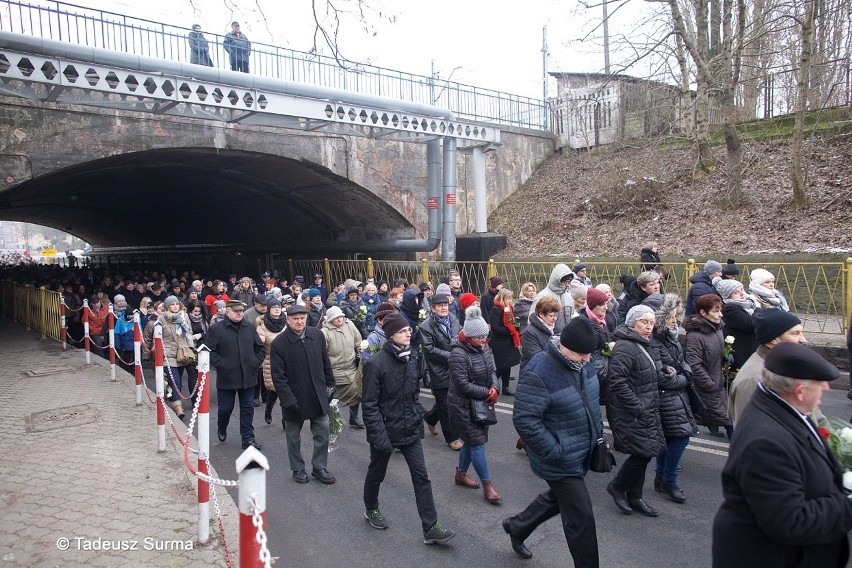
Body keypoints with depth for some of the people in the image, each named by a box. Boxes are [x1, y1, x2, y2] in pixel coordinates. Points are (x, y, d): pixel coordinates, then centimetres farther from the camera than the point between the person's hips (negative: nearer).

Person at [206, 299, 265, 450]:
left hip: (248, 376, 3)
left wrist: (256, 363, 2)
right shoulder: (215, 329, -5)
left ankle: (248, 438, 17)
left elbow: (260, 348, 12)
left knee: (248, 408, 8)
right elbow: (211, 351, -8)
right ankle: (221, 430, 39)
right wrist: (221, 366, -14)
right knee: (226, 408, 11)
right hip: (227, 377, -3)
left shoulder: (250, 328, 6)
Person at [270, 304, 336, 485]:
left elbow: (326, 362, 7)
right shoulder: (278, 343, -14)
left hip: (318, 395, 3)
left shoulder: (317, 335, -4)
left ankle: (319, 467, 25)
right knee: (294, 436, 14)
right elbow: (278, 376, -13)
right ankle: (297, 469, 32)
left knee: (322, 433, 8)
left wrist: (330, 385, 6)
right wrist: (289, 400, -17)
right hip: (294, 398, -3)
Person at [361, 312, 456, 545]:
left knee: (421, 476, 3)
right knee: (377, 473, 18)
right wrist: (379, 435, -20)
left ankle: (430, 528, 12)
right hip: (385, 430, -5)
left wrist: (419, 420, 9)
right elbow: (370, 404, -18)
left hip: (410, 429, 5)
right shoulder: (376, 363, -20)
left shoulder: (412, 357, -2)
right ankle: (371, 509, 44)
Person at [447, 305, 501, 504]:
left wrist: (494, 388, -11)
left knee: (472, 441, 17)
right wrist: (487, 393, -19)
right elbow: (463, 385, -24)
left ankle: (461, 474, 36)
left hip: (480, 403, 8)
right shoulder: (458, 354, -24)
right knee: (477, 442, -3)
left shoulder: (483, 347, 1)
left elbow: (492, 371, 8)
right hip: (463, 405, -8)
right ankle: (487, 485, 8)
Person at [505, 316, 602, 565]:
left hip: (581, 455, 9)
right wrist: (556, 453, -24)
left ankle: (517, 526, 49)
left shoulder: (582, 363, -1)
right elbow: (525, 421, -27)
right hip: (562, 462, -9)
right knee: (582, 518, 1)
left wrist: (598, 431, 12)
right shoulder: (538, 373, -28)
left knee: (557, 498, 26)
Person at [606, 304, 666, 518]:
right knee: (643, 452, -10)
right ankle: (617, 487, 11)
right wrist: (638, 407, -23)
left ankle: (634, 496, 26)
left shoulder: (642, 345, 15)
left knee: (644, 454, 12)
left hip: (645, 412, 10)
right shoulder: (624, 347, -19)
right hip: (630, 414, -10)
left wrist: (651, 407, 17)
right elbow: (618, 382, -26)